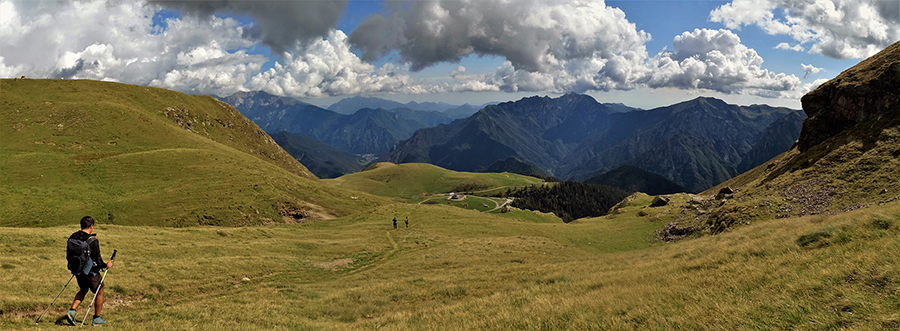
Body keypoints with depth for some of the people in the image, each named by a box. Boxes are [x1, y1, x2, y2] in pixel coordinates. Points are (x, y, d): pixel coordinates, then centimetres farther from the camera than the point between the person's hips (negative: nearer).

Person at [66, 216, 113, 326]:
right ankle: (97, 318, 18)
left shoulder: (73, 237, -2)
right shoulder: (93, 240, -22)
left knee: (83, 289, 28)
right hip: (90, 271, -7)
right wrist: (106, 265, -1)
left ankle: (72, 311, 13)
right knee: (100, 292, 11)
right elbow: (97, 259, -18)